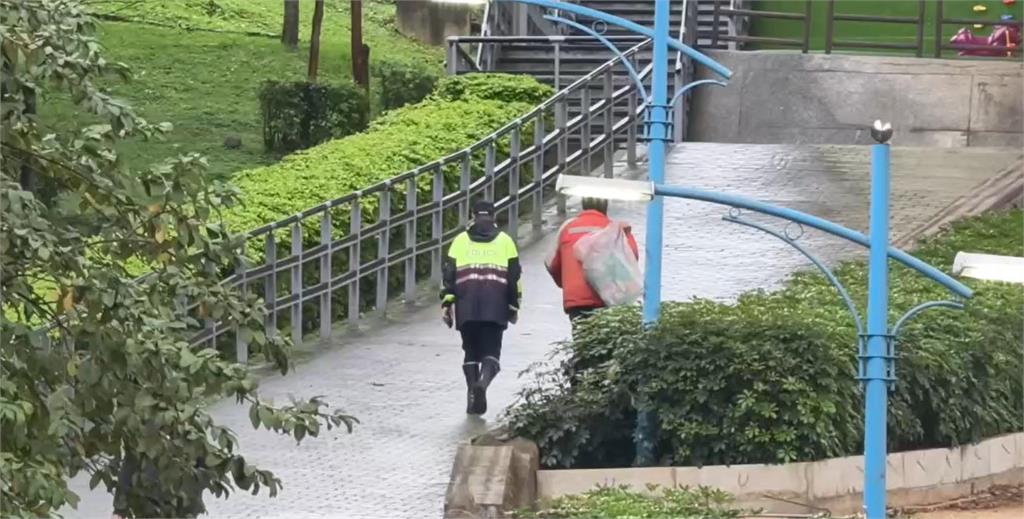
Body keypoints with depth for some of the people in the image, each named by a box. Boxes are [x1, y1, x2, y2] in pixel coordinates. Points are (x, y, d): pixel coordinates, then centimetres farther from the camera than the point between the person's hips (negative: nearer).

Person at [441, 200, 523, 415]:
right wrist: (513, 306, 15)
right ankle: (483, 382, -29)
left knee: (471, 351, 13)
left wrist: (447, 303, 7)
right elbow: (514, 276, 9)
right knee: (491, 351, 0)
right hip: (495, 308, -1)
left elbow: (448, 274, 6)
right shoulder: (505, 241, 10)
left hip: (466, 308, 1)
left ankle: (472, 397, 8)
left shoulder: (460, 240, 11)